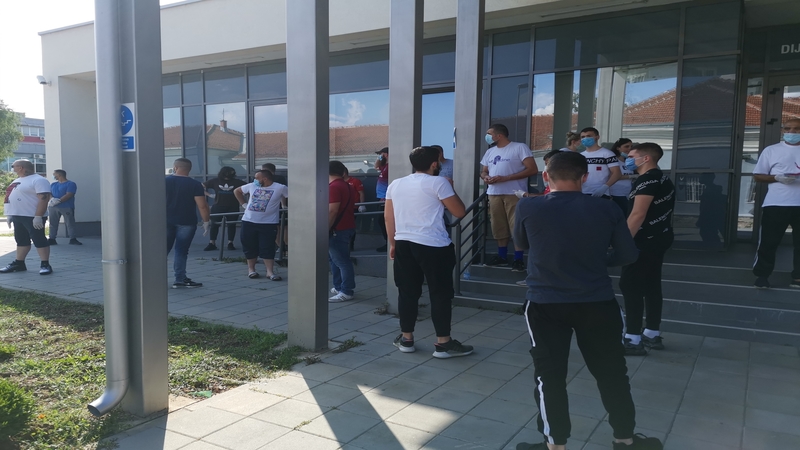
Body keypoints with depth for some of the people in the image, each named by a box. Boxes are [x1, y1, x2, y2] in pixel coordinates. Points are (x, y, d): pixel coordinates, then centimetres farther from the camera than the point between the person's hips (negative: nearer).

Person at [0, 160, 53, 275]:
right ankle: (19, 263, 20)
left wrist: (38, 216, -27)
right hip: (17, 216, 9)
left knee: (39, 239, -8)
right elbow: (11, 198, 24)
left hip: (33, 217, -9)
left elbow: (44, 199, -21)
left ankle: (45, 264, -6)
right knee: (21, 240, 13)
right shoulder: (17, 181, 17)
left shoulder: (38, 180, -13)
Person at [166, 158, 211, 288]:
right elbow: (202, 206, -12)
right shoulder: (195, 184, -8)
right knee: (181, 251, 3)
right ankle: (180, 280, 3)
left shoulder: (164, 181, 1)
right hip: (186, 222, -3)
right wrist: (206, 221, -3)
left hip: (166, 221, 3)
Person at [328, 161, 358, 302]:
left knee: (341, 261, -6)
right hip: (347, 227, 10)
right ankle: (339, 287, 23)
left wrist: (325, 230, -20)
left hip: (337, 230, -10)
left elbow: (332, 211, -23)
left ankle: (346, 291, -1)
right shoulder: (347, 186, 14)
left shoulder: (333, 187, -16)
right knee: (337, 259, 17)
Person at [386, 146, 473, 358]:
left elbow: (389, 217, 14)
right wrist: (450, 189, 11)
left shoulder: (395, 185, 11)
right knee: (440, 293, 3)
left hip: (404, 244, 6)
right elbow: (459, 212, -3)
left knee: (407, 292, 12)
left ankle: (406, 339, 20)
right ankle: (443, 343, 8)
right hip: (433, 246, -6)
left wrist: (393, 243, 23)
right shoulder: (438, 183, -7)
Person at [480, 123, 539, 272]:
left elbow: (533, 169, -11)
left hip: (514, 194, -6)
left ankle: (518, 259, 1)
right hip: (494, 194, 6)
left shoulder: (519, 147, -5)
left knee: (517, 227, -6)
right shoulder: (490, 152, 19)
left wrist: (505, 178, -17)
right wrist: (485, 177, -3)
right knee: (499, 227, 9)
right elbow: (483, 171, 26)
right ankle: (502, 256, 20)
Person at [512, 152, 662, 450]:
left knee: (549, 375, 7)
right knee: (611, 372, 17)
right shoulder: (606, 209, -4)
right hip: (598, 303, 2)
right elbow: (628, 254, 5)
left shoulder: (528, 207, -9)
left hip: (545, 305, -2)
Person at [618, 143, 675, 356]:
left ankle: (633, 340, -5)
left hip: (646, 241, -10)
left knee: (630, 286, -7)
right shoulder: (662, 178, 15)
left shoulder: (647, 179, -17)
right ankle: (652, 335, 22)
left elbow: (638, 214, -25)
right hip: (658, 237, 10)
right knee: (651, 286, 14)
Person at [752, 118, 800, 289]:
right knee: (768, 242, 1)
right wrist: (777, 178, -14)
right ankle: (762, 275, 11)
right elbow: (758, 176, 5)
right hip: (775, 204, -2)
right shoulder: (771, 150, 7)